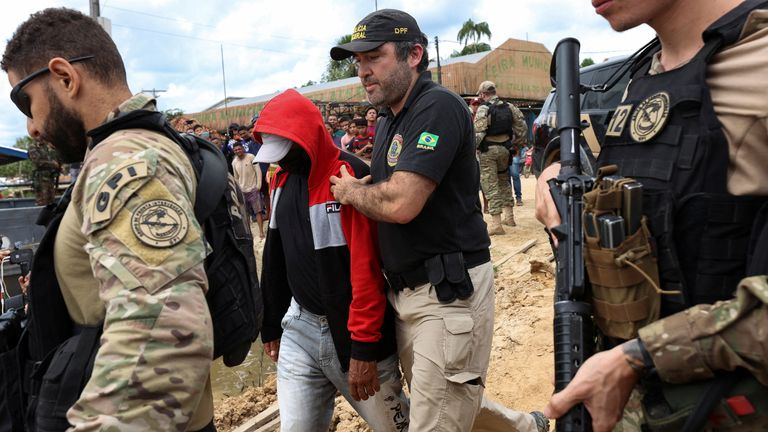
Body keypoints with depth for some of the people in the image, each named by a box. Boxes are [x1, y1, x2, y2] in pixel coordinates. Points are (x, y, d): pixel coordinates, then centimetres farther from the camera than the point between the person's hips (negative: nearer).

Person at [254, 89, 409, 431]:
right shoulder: (282, 180, 6)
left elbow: (366, 268, -21)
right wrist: (271, 326, 15)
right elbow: (275, 258, 12)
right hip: (298, 329, 6)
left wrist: (364, 347, -21)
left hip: (351, 332, -6)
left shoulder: (351, 176, -18)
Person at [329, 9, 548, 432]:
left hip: (449, 291, -9)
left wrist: (350, 192, -9)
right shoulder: (389, 120, 12)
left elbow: (401, 203, -26)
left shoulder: (438, 107, -16)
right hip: (406, 291, 10)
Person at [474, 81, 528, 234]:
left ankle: (496, 223, -6)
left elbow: (478, 133, -21)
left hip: (487, 152, -6)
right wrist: (519, 143, 17)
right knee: (504, 181, 22)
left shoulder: (483, 109, -12)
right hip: (504, 149, 6)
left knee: (491, 185, -4)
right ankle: (509, 217, 26)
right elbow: (521, 126, 7)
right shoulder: (509, 107, 8)